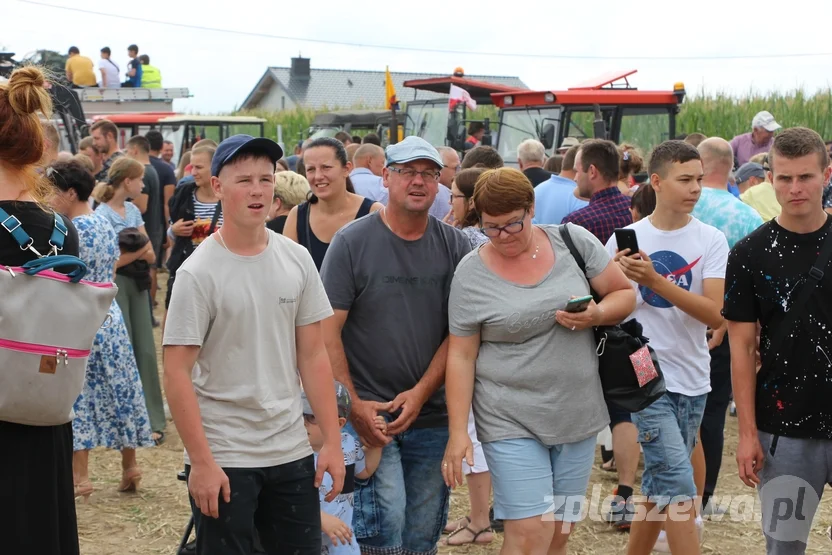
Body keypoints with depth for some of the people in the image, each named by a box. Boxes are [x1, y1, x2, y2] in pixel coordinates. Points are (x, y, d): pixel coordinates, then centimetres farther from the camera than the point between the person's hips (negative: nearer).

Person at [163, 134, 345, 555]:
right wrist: (201, 462, -14)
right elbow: (177, 373, -11)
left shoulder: (297, 260, 3)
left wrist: (332, 440, 4)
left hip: (291, 452, 4)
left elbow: (312, 355, 8)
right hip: (224, 459, -4)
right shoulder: (198, 273, -10)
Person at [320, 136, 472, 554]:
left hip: (432, 415, 4)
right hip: (367, 413, -3)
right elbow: (328, 329, -7)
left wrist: (421, 393, -9)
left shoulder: (454, 246, 4)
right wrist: (353, 404, -13)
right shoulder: (352, 242, -4)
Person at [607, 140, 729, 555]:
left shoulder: (711, 240, -1)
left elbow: (715, 315, -12)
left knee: (659, 485, 14)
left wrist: (655, 280, -22)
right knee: (678, 487, -12)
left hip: (692, 380, 3)